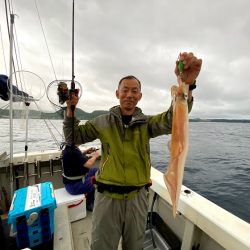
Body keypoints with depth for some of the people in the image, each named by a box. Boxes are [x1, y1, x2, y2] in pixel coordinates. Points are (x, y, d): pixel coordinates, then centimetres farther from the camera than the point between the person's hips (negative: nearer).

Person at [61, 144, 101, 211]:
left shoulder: (69, 148, -2)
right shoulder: (73, 151, -30)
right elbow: (88, 164, -33)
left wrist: (85, 152, 1)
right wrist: (95, 155, -15)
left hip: (71, 181, 9)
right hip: (74, 185, -9)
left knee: (96, 170, 15)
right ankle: (89, 204, 22)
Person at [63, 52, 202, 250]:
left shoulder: (146, 123, -4)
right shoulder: (104, 122, -2)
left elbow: (173, 119, -22)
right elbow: (74, 136, 2)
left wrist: (187, 85, -39)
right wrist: (70, 109, -13)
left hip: (137, 196, 2)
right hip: (107, 195, -1)